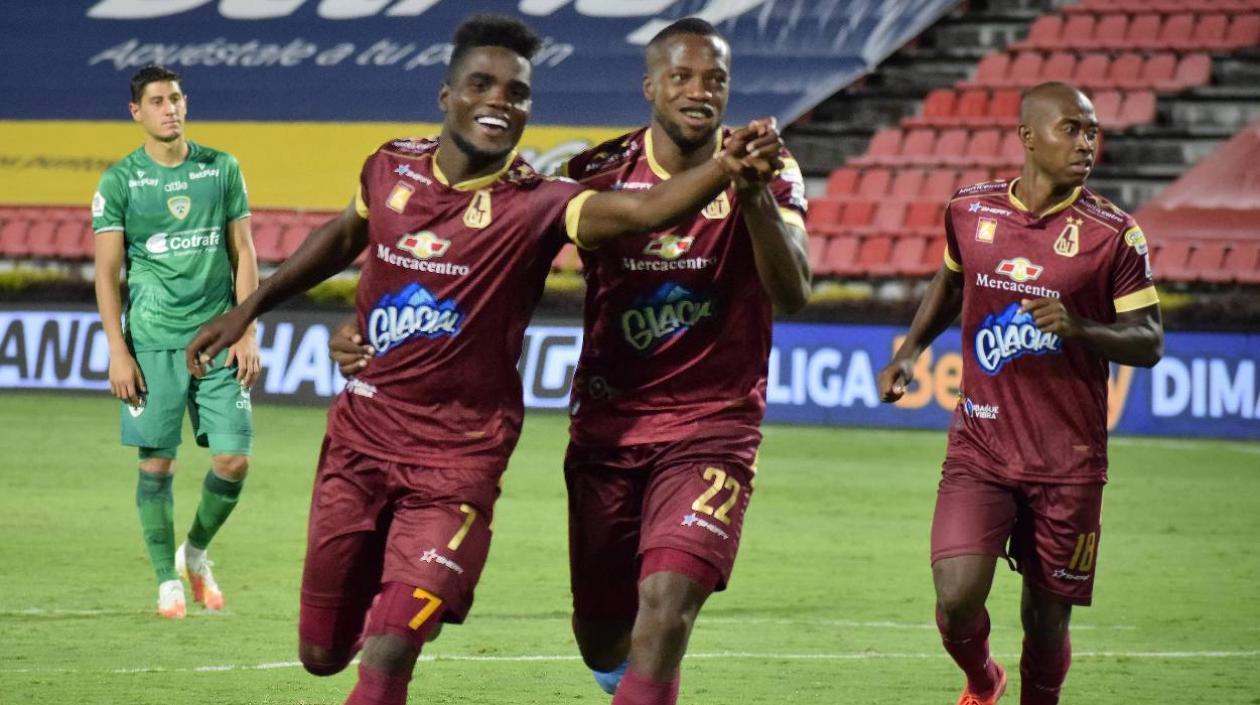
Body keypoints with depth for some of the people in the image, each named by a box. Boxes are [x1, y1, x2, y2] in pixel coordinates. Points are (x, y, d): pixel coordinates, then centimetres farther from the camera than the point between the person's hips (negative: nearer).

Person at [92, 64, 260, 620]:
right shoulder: (120, 182, 0)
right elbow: (106, 272, 0)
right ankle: (168, 580, 12)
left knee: (234, 460, -3)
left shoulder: (222, 170, 7)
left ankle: (196, 553, 22)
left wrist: (246, 333, 1)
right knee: (157, 463, 0)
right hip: (153, 342, -2)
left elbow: (243, 255, 9)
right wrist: (118, 353, -6)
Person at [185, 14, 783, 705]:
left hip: (456, 461, -4)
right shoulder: (391, 169, -1)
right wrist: (247, 310, 27)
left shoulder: (533, 206, -13)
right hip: (359, 439, 4)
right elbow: (345, 235, 22)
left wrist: (724, 168, -49)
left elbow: (643, 209, -31)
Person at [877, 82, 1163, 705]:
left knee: (1046, 619, 5)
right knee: (957, 600, -12)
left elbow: (1148, 343, -4)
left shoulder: (1114, 233, -6)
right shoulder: (969, 211, 2)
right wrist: (909, 350, 15)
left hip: (1067, 461, -1)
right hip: (978, 449, 1)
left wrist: (1079, 328, -22)